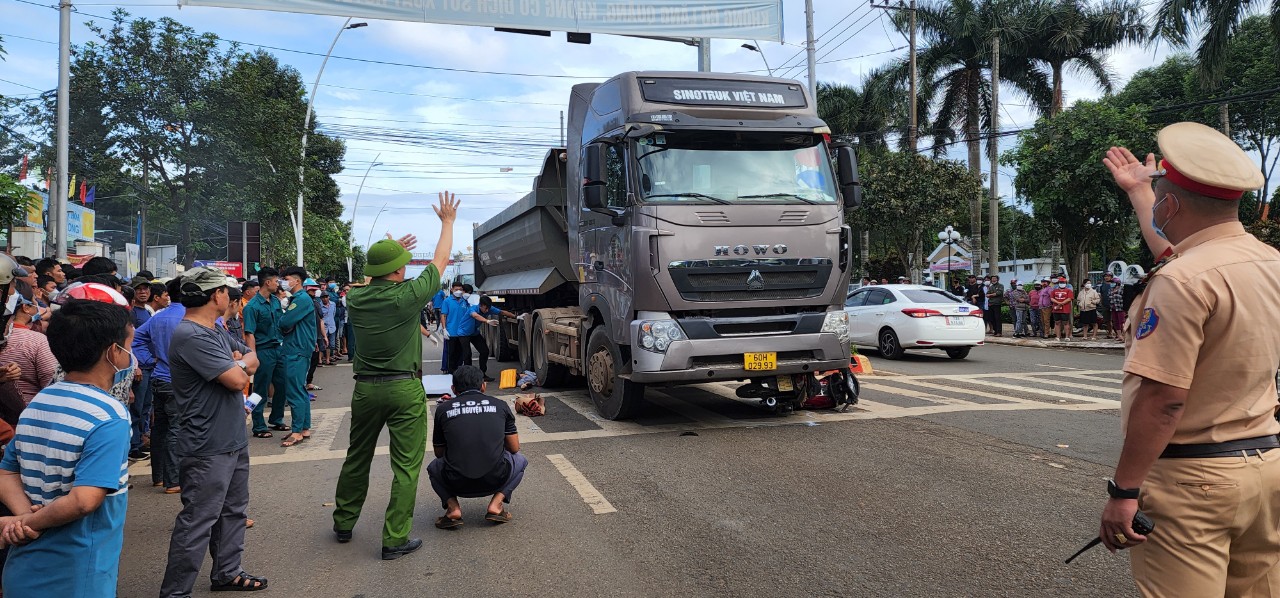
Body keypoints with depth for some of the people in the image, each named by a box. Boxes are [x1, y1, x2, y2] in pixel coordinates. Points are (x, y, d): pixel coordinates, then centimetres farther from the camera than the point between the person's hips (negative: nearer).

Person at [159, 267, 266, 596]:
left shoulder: (216, 331, 10)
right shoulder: (191, 336, -21)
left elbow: (252, 358, 12)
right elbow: (237, 379, -25)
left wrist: (239, 364, -10)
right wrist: (241, 366, -2)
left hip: (234, 441, 10)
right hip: (209, 449, -10)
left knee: (233, 511, 20)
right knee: (198, 522, -2)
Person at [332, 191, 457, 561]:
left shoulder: (355, 299, -1)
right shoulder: (408, 296, -14)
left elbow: (376, 281, 25)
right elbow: (440, 260, 1)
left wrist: (392, 251, 36)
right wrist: (447, 221, 14)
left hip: (365, 389, 5)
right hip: (405, 390, -5)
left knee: (357, 458, 20)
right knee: (406, 466, 3)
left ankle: (343, 524, 35)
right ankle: (395, 540, 4)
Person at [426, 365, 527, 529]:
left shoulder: (443, 409, 9)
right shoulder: (500, 405, 8)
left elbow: (439, 453, 19)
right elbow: (514, 448, 14)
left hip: (456, 483, 1)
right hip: (494, 480, 0)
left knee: (434, 466, 35)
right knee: (520, 460, 32)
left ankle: (452, 506, 8)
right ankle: (496, 503, 9)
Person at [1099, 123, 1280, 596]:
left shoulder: (1181, 281, -21)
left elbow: (1163, 400, -25)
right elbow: (1174, 249, 28)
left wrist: (1124, 490, -19)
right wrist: (1136, 189, 42)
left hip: (1192, 478, -9)